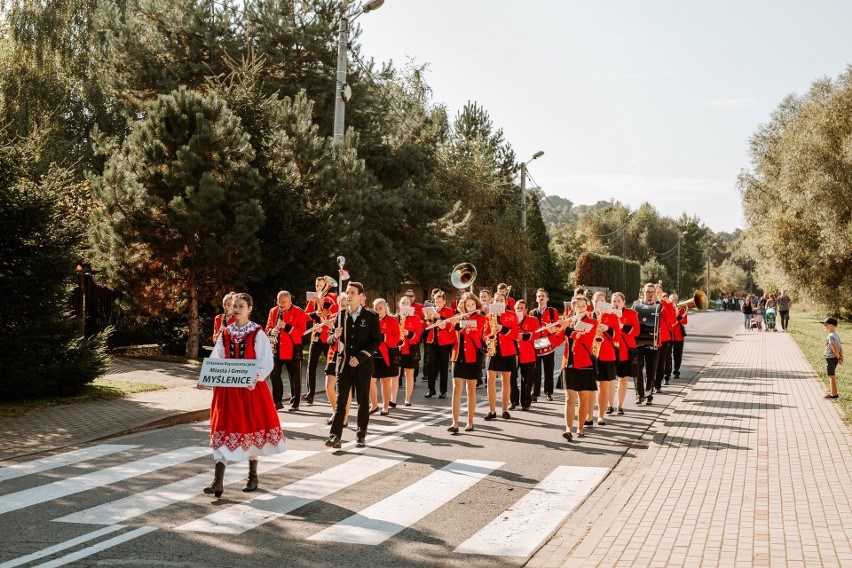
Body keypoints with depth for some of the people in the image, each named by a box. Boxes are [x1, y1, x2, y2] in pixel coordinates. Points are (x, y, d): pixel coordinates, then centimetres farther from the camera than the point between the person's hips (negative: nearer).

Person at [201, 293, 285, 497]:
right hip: (227, 388, 3)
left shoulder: (258, 334, -5)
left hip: (250, 388, -3)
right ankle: (218, 482, -6)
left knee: (251, 428, 7)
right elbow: (215, 361, 7)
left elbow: (266, 363, -9)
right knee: (223, 431, -4)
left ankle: (253, 476, 24)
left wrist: (255, 379, -25)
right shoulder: (225, 333, 7)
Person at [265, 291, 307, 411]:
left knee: (295, 378, 1)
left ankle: (295, 403, 10)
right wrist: (271, 331, -9)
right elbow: (268, 327, 14)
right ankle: (278, 402, 13)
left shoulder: (298, 312, -4)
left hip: (293, 350, -4)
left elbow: (301, 331, -10)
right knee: (274, 375, 1)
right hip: (277, 350, 4)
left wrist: (286, 327, -23)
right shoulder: (273, 311, 9)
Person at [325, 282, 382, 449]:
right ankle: (335, 436, -6)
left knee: (363, 401, 7)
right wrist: (335, 336, -15)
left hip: (363, 365, -2)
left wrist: (360, 356, -15)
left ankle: (361, 435, 17)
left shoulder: (371, 316, -2)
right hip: (344, 364, 2)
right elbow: (330, 339, 9)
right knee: (340, 400, -3)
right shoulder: (341, 315, 6)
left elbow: (377, 340, -5)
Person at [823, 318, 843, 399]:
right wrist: (841, 357, 3)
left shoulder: (830, 336, -20)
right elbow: (840, 347, 8)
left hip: (830, 358, -9)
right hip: (834, 358, 9)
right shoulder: (837, 335, 9)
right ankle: (832, 392, 28)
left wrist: (838, 357, -11)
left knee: (831, 376, -1)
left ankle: (834, 394, 4)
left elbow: (834, 348, -22)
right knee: (831, 376, 19)